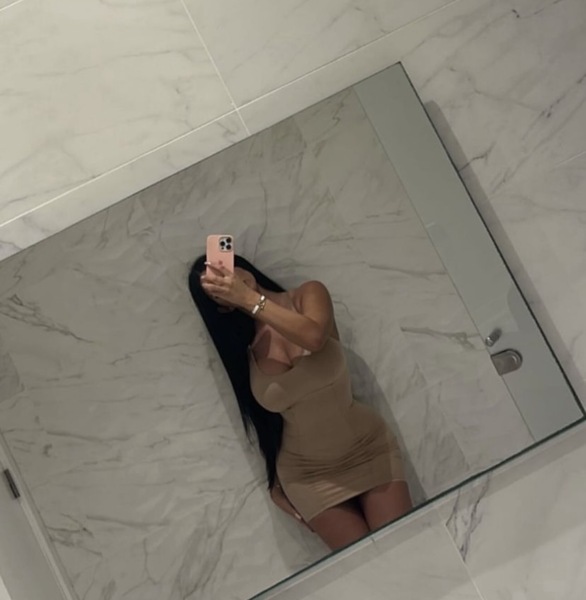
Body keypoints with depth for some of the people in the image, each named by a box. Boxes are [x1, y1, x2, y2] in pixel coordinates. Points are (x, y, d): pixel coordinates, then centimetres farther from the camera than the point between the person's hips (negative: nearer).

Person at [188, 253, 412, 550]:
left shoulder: (309, 295, -10)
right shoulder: (238, 347, -5)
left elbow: (314, 337, -33)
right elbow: (265, 423, 1)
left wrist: (250, 299, -30)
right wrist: (276, 485, 2)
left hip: (368, 448, 0)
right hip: (306, 473, 1)